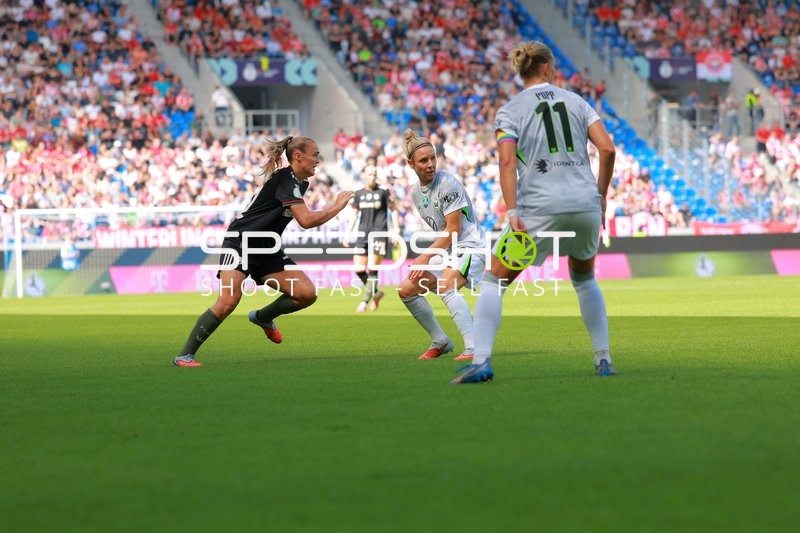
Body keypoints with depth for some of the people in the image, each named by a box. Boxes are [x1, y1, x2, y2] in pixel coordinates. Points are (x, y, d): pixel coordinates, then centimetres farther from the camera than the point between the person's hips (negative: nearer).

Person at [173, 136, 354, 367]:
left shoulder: (300, 183, 10)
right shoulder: (285, 179, -19)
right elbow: (306, 220, -28)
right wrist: (337, 207, -18)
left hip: (266, 250, 9)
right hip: (240, 243, -9)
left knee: (307, 294, -7)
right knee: (228, 302, -26)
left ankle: (263, 317, 21)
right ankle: (184, 355, -16)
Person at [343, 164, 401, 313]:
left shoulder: (383, 192, 1)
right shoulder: (358, 194, 10)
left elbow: (393, 210, 7)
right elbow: (355, 215, 17)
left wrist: (396, 228, -2)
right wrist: (348, 234, 12)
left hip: (379, 234, -4)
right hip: (363, 234, 4)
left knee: (372, 269, -12)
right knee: (359, 269, -2)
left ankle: (365, 301, -7)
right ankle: (376, 293, 19)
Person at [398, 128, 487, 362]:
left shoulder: (448, 183, -17)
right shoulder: (416, 192, 9)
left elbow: (453, 230, -18)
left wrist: (426, 256, -18)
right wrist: (427, 258, 12)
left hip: (470, 246, -9)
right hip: (446, 251, 9)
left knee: (444, 286, -34)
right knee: (406, 289, 5)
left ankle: (474, 348, -40)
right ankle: (440, 342, 18)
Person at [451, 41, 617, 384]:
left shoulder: (509, 111, 5)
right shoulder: (576, 101, 12)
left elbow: (507, 162, -9)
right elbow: (607, 149, 2)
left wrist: (513, 211, -15)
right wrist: (600, 196, 12)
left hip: (539, 208, -3)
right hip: (585, 205, 3)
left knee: (494, 281, 6)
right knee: (584, 279, 28)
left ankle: (481, 361, -11)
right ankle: (603, 360, 23)